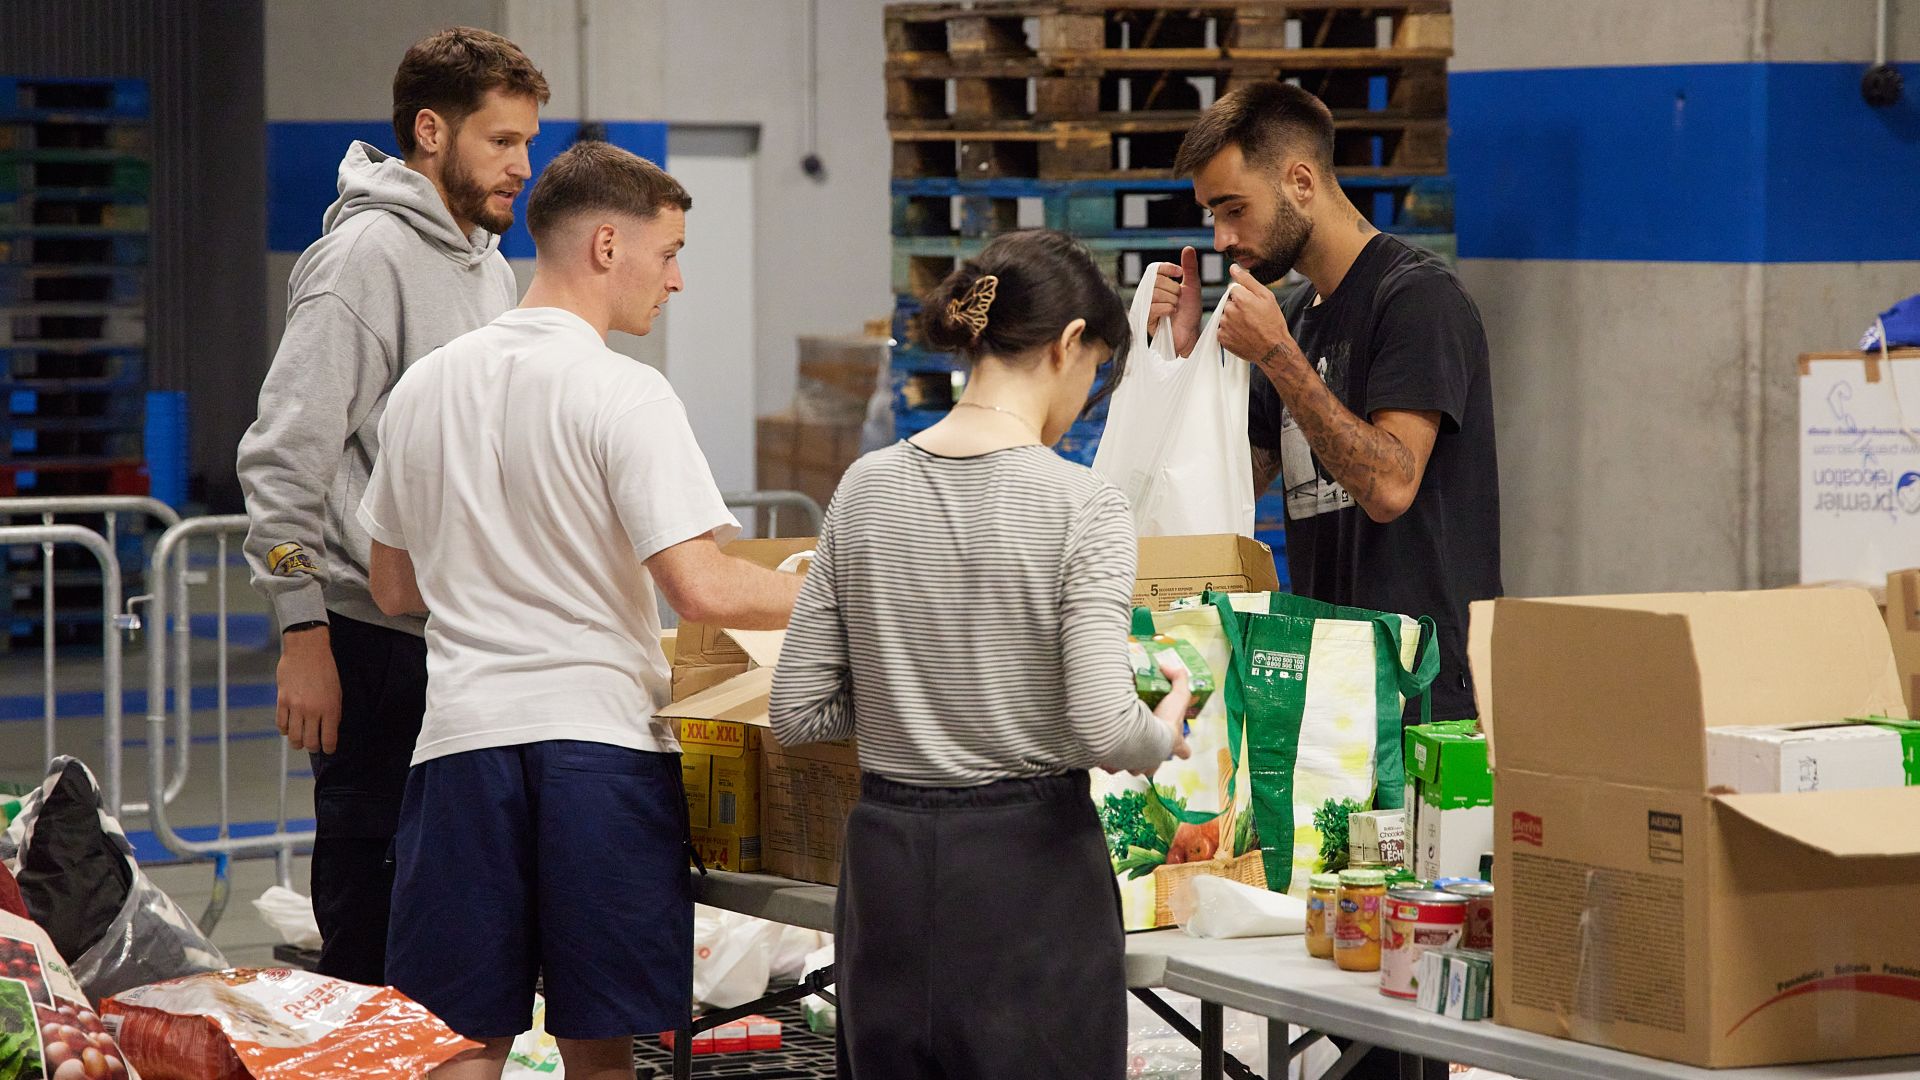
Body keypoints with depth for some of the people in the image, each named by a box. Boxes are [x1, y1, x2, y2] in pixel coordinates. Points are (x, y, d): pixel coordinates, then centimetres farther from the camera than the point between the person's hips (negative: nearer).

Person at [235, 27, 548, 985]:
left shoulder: (486, 264, 16)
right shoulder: (368, 255, -12)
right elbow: (285, 456, -16)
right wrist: (303, 634, -21)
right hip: (378, 642, -8)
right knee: (368, 924, -5)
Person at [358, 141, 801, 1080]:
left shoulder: (424, 387, 9)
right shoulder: (621, 393, -10)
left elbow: (395, 590, 18)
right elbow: (700, 588, -17)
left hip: (462, 736, 5)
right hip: (599, 734, -4)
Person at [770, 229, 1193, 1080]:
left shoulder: (867, 488, 2)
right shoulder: (1078, 505, -12)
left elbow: (799, 712, 4)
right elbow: (1104, 730, -19)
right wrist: (1165, 731, 2)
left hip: (886, 860, 5)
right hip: (1028, 864, -5)